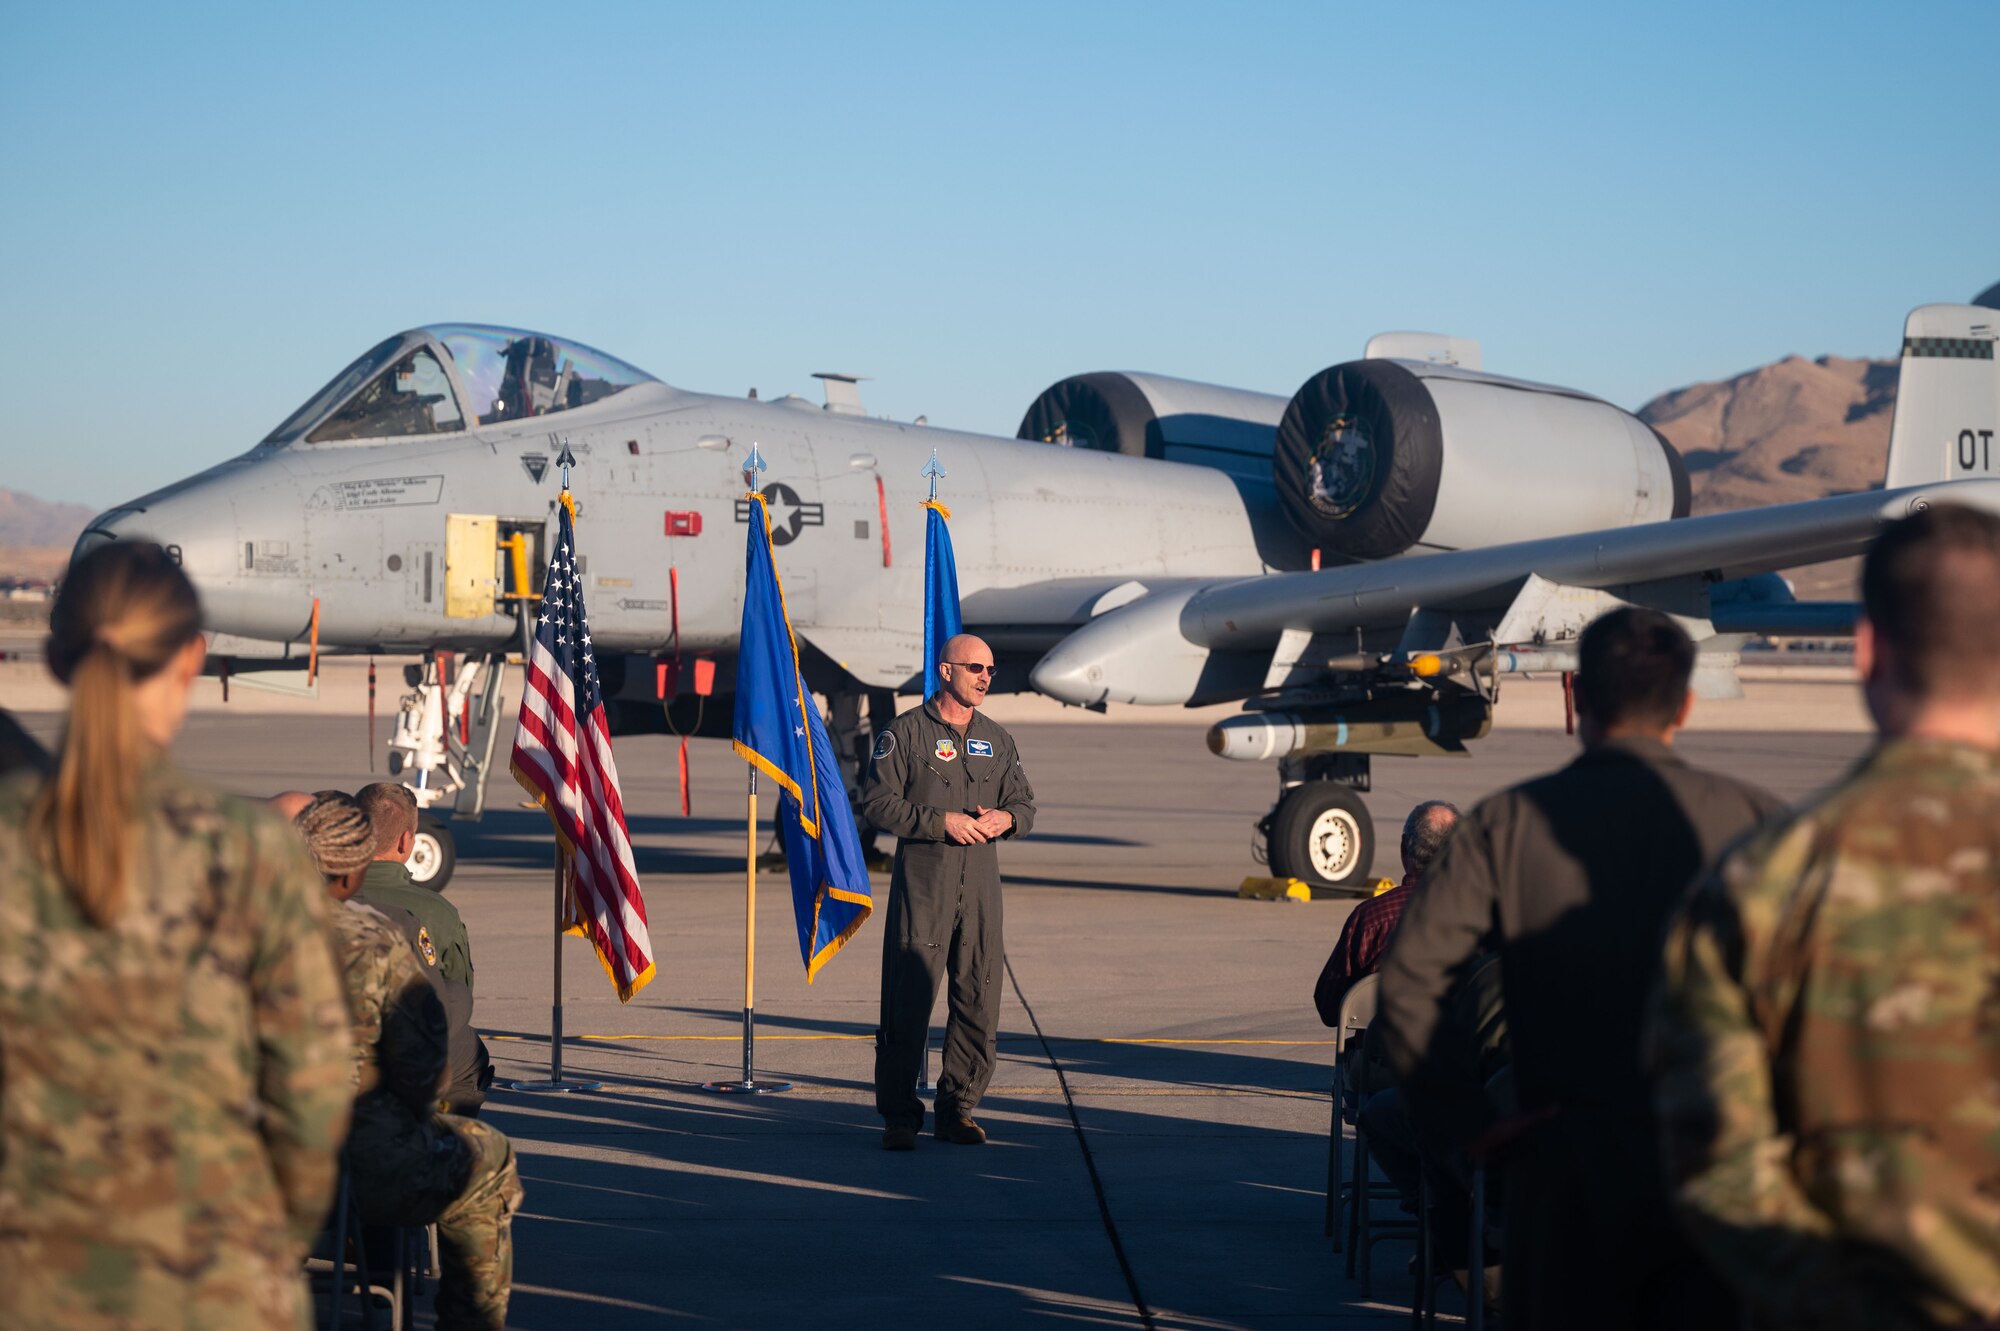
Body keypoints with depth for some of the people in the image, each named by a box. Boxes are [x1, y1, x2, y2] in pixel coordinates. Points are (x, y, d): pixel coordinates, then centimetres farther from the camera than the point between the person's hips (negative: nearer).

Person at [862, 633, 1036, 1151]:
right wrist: (941, 820, -14)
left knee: (980, 1001, 3)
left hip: (980, 882, 5)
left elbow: (1025, 803, 19)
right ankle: (898, 1116, 1)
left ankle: (958, 1109, 14)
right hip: (921, 882, -5)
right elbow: (879, 802, -5)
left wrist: (1005, 817, -5)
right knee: (907, 1002, -6)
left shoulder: (996, 740, 16)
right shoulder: (906, 732, 0)